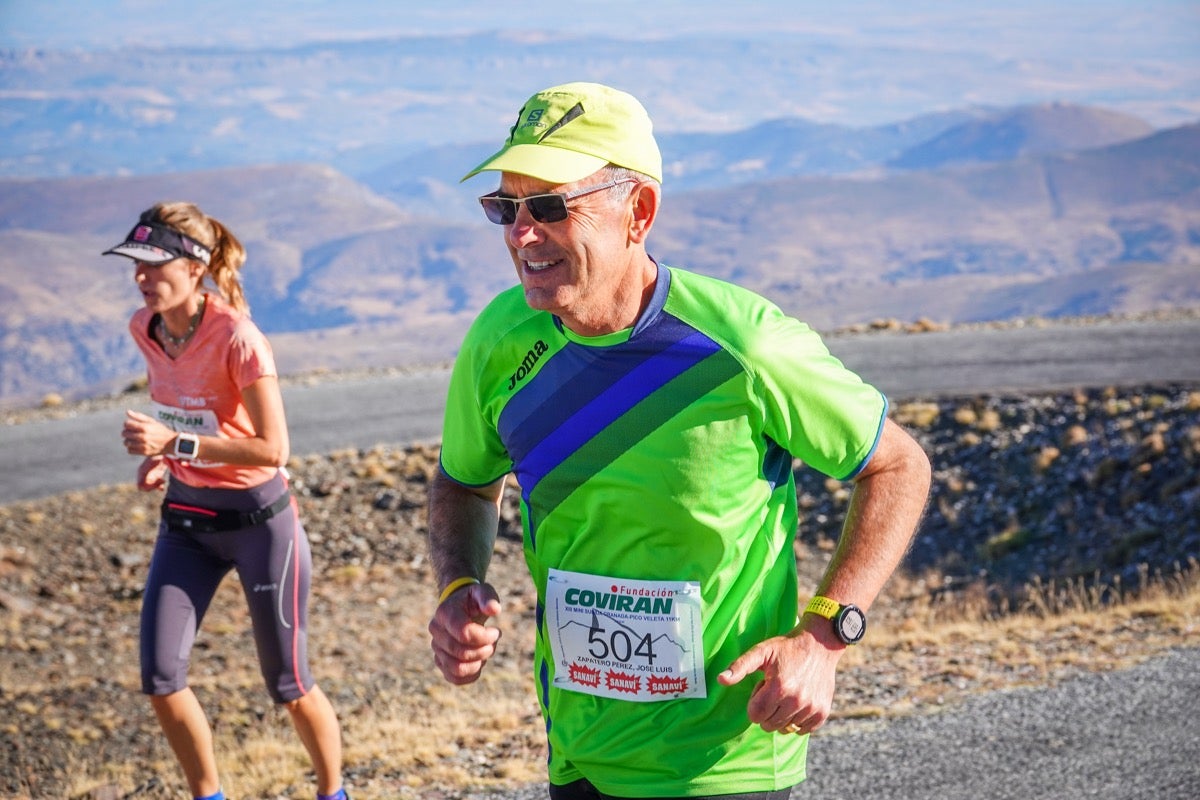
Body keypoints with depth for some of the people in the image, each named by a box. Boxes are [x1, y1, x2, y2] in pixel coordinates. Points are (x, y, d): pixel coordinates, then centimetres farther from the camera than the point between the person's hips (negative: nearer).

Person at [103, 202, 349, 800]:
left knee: (287, 684, 5)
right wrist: (159, 453, 1)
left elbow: (273, 449, -25)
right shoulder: (144, 329, -3)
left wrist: (177, 444, -30)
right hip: (185, 515, 6)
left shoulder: (237, 338, -24)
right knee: (159, 677, -2)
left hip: (257, 517, -6)